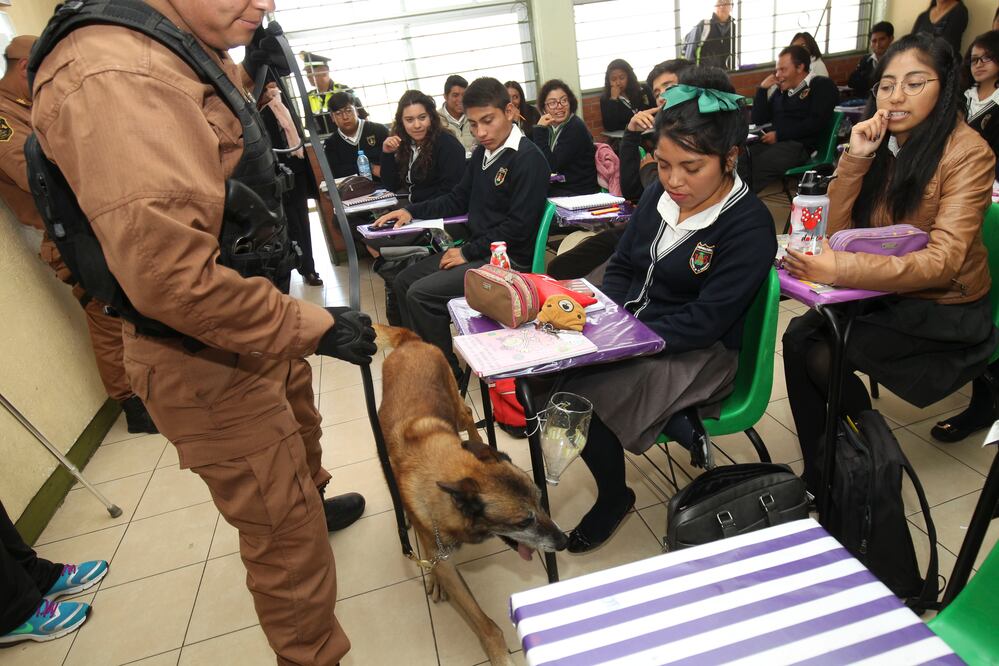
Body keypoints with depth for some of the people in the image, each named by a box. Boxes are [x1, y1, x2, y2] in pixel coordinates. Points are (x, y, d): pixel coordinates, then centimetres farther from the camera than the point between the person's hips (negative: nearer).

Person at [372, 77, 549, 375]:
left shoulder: (529, 159, -16)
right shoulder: (482, 153, 11)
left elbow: (518, 227, -21)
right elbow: (458, 200, 21)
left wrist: (468, 252, -16)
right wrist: (411, 211, 11)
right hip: (477, 250, 9)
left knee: (420, 295, -17)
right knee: (404, 282, 10)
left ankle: (448, 373, 0)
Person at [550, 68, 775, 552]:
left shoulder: (749, 226, -16)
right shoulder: (659, 196, 4)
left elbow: (703, 322, -21)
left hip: (699, 355, -7)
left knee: (579, 397, -25)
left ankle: (614, 498, 5)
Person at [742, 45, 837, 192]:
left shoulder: (822, 86, 7)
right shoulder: (781, 91, 25)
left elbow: (816, 123, -7)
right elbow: (758, 120, 22)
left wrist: (779, 134, -9)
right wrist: (762, 89, 14)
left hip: (799, 146, -5)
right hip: (773, 142, 6)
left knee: (755, 166, -38)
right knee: (738, 159, -30)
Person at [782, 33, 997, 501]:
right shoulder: (879, 143, 1)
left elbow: (942, 260, -28)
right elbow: (836, 230, -6)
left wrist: (841, 269, -42)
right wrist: (855, 158, -19)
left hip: (943, 309, -5)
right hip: (883, 292, 6)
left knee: (822, 356, -21)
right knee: (798, 337, -17)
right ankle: (821, 471, -2)